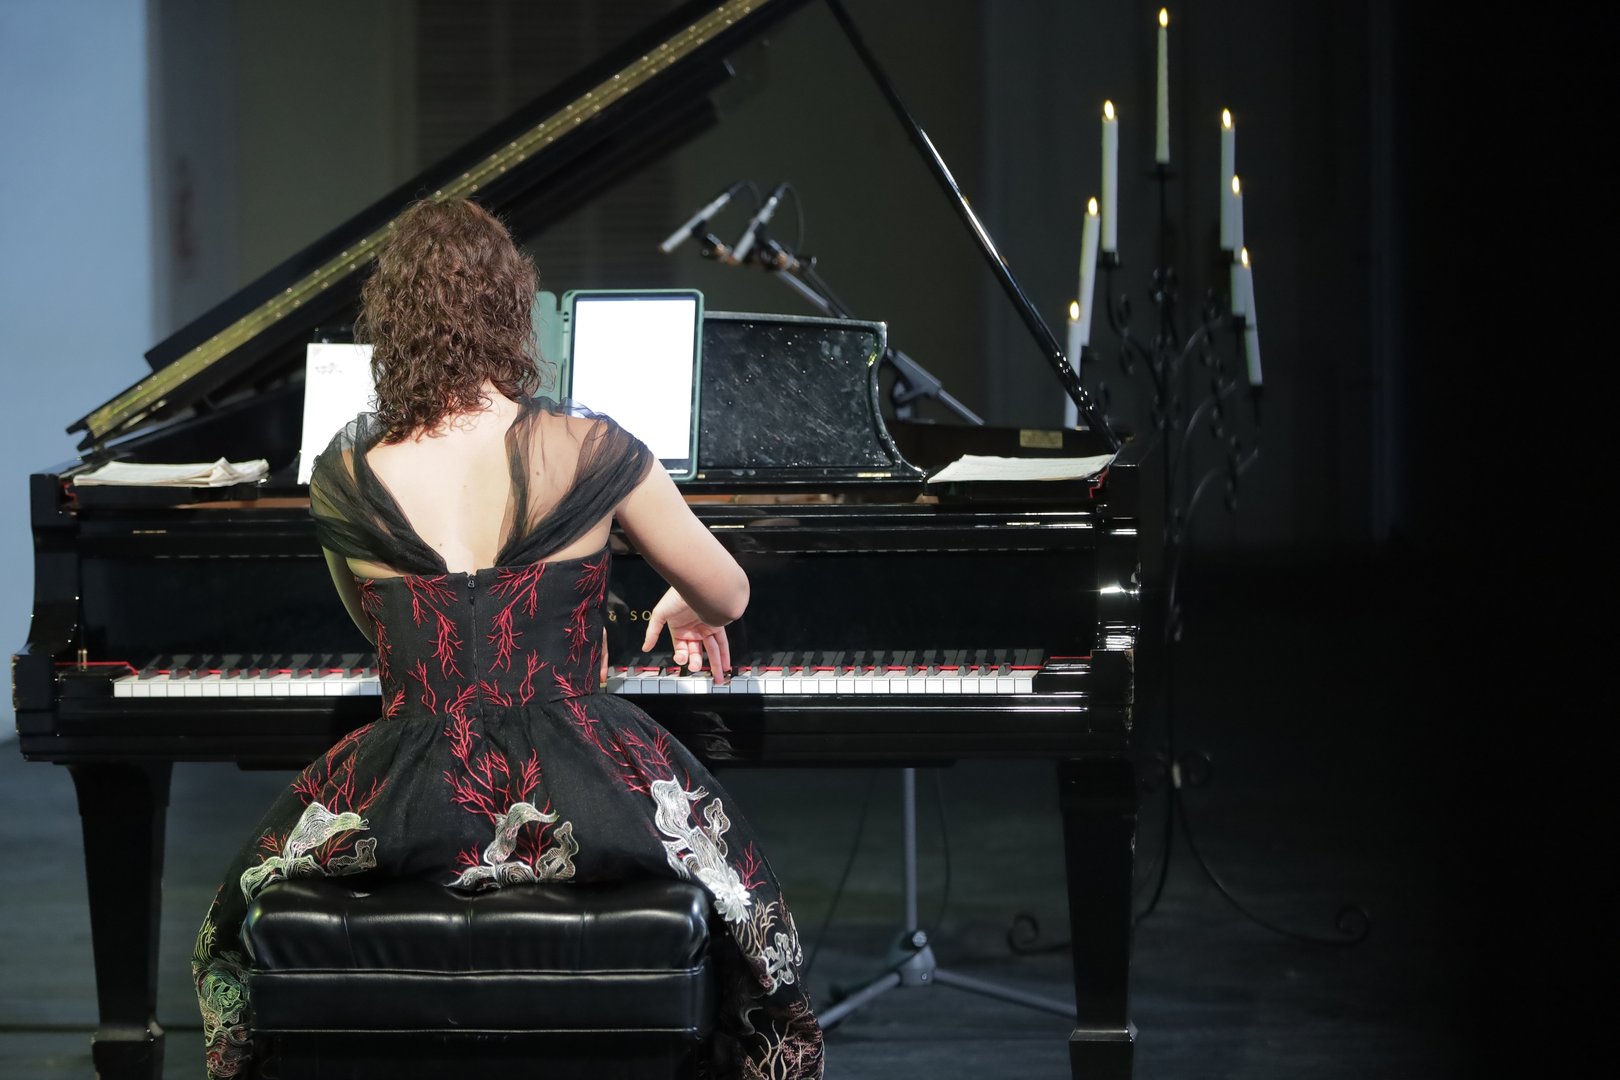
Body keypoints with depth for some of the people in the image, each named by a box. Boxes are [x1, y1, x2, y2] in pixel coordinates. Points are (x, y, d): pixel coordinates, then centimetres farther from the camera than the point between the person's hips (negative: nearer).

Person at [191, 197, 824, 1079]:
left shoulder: (345, 482, -3)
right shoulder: (590, 453, -7)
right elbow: (727, 595, 9)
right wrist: (688, 610, 35)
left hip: (411, 814, 1)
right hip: (579, 804, -1)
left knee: (235, 936, 33)